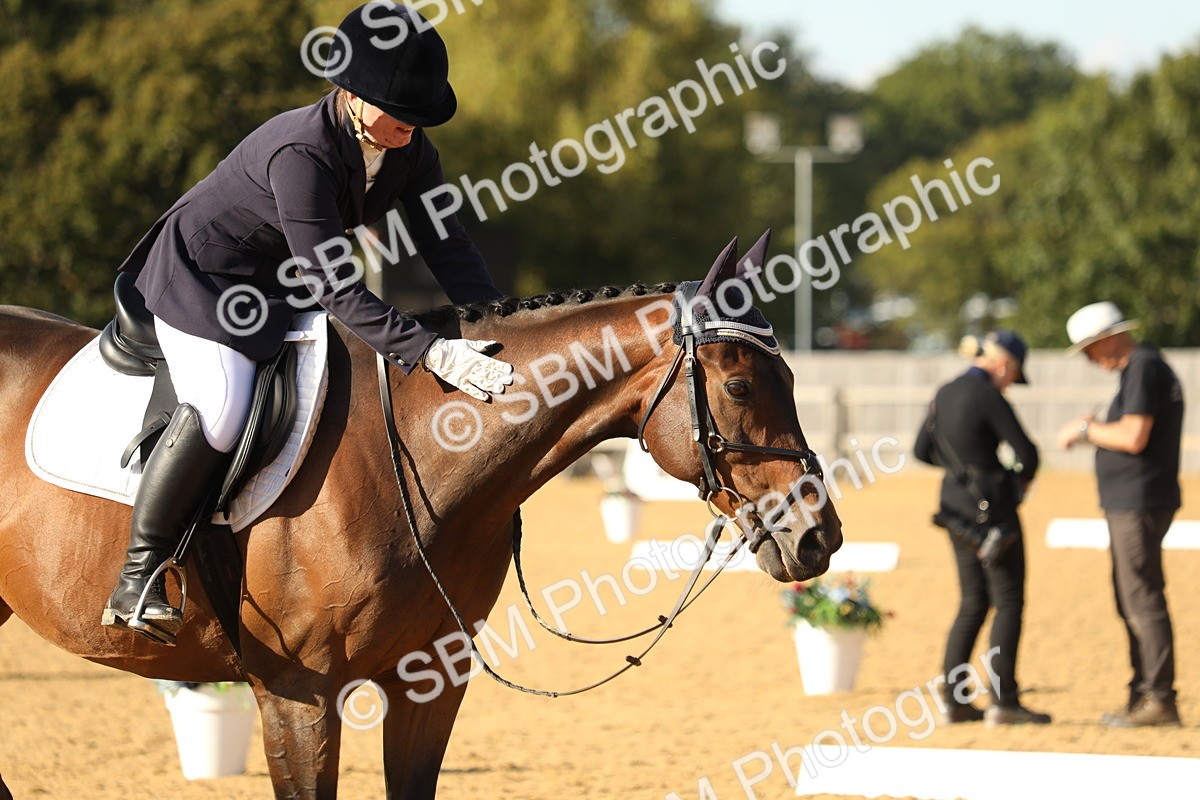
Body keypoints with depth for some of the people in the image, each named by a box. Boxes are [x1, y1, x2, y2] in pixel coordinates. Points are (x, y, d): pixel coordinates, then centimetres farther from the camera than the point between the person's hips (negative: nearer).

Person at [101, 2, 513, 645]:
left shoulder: (409, 152, -10)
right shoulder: (299, 153, -35)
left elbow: (447, 246, -7)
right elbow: (334, 288, -37)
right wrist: (430, 352, -44)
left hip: (280, 290, 9)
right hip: (199, 279, -9)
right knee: (219, 411, -32)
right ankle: (137, 579, -23)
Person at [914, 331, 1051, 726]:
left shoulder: (944, 394, 8)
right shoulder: (989, 398, -16)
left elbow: (923, 449, 17)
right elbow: (1027, 453, -17)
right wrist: (1023, 477, 4)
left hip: (957, 511, 8)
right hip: (992, 511, -8)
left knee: (973, 604, 14)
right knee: (1009, 602, -2)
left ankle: (953, 699, 13)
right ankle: (1003, 701, -4)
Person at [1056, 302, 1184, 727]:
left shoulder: (1143, 369, -14)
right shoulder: (1145, 368, 18)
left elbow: (1134, 437, -23)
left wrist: (1086, 429, -9)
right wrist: (1095, 431, 13)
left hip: (1139, 506, -11)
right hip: (1130, 504, 11)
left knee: (1143, 600, -10)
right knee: (1131, 601, 14)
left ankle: (1159, 699, -11)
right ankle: (1143, 694, 17)